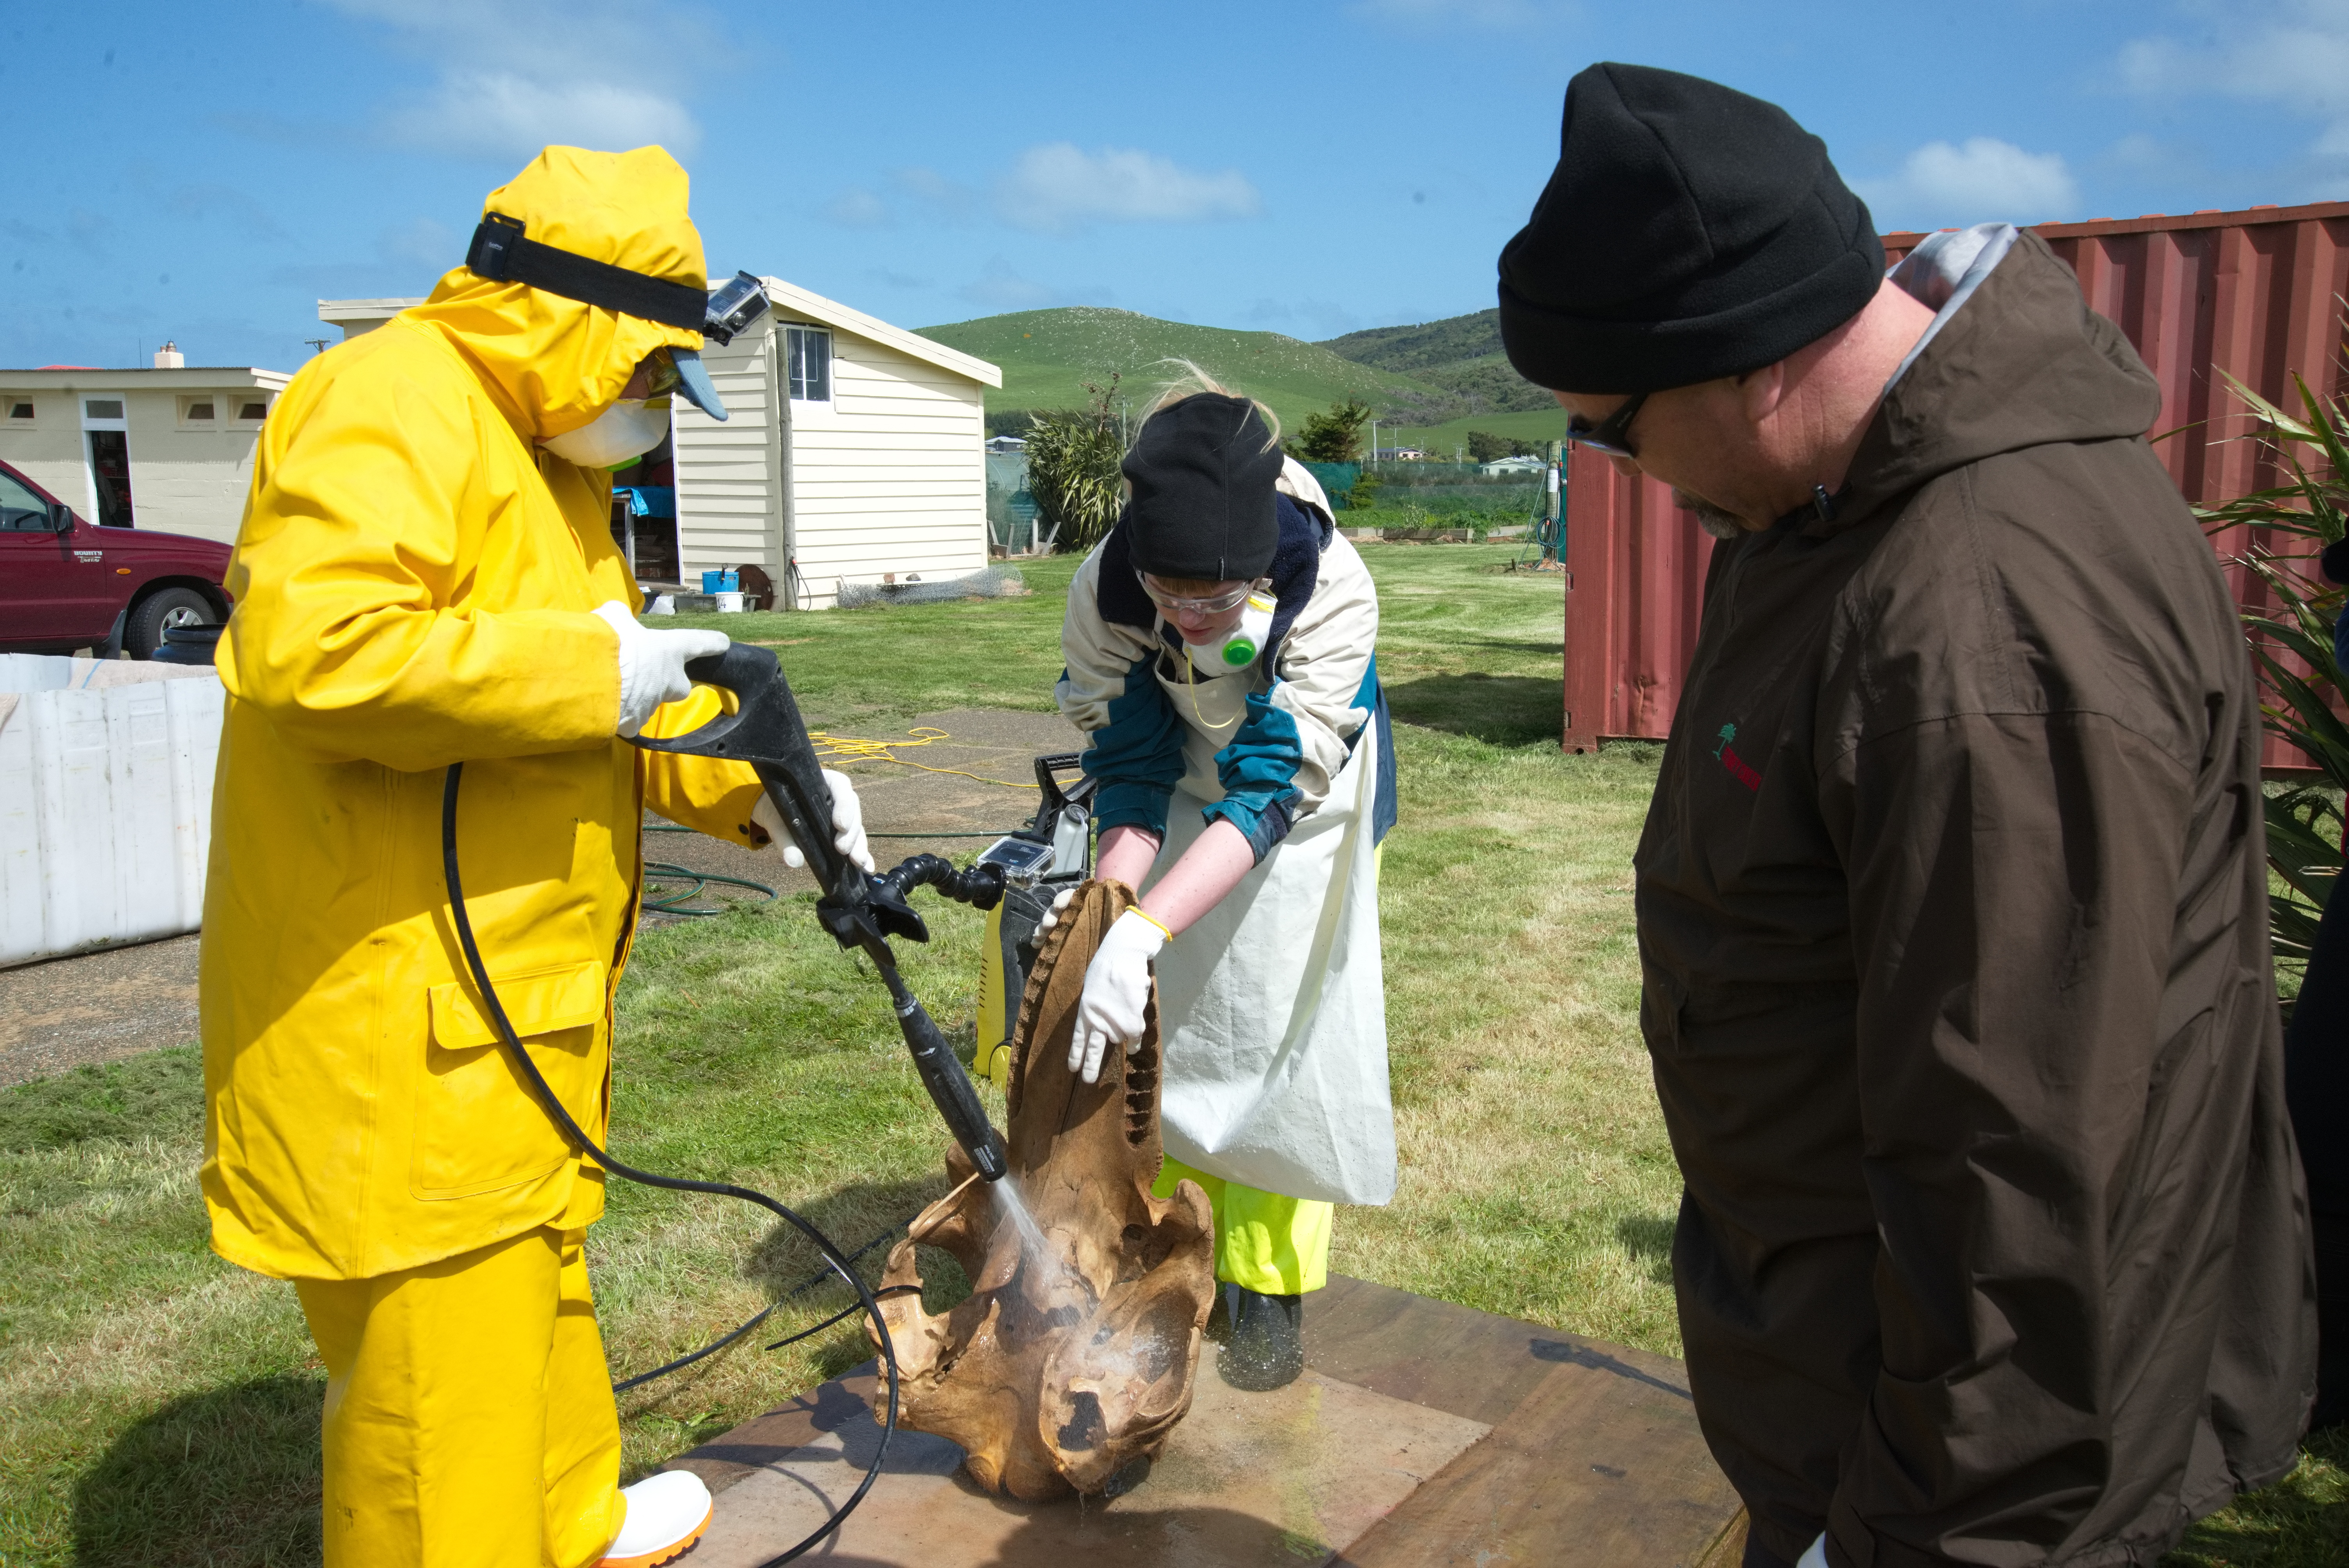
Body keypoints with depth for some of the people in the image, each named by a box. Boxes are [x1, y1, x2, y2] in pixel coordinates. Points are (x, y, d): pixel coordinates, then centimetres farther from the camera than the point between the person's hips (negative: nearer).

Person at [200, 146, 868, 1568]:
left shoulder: (548, 459, 18)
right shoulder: (393, 406, -16)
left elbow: (609, 716, 22)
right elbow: (309, 648, -32)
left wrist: (752, 786, 8)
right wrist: (591, 673, -24)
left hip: (509, 997, 11)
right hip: (394, 1014, -11)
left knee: (536, 1282, 26)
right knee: (436, 1369, 0)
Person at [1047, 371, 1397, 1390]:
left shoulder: (1332, 592, -37)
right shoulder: (1104, 590, -29)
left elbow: (1271, 791, -38)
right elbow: (1131, 774, -21)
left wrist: (1142, 933, -49)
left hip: (1300, 816, -2)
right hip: (1178, 811, 2)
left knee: (1284, 1031, 0)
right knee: (1154, 1032, 5)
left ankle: (1267, 1286, 16)